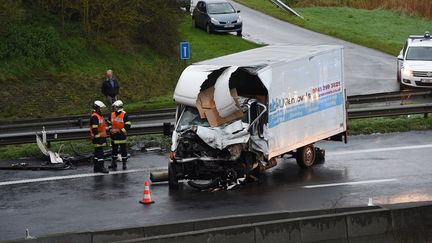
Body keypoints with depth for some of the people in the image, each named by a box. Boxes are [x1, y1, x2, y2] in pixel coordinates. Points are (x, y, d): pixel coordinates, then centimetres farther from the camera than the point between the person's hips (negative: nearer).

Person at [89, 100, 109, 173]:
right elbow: (94, 129, -21)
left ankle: (96, 168, 17)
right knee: (100, 152, -10)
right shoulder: (94, 117, -15)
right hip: (98, 138, -11)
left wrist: (105, 137, 27)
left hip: (101, 137, 11)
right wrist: (97, 137, -23)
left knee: (97, 152, 13)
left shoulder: (99, 116, 19)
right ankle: (101, 167, -9)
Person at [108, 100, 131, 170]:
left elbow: (128, 125, -12)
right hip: (114, 136, 5)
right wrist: (110, 130, 2)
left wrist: (121, 131, -18)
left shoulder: (124, 115, -10)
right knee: (114, 150, 13)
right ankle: (113, 164, 22)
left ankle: (124, 164, 12)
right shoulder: (112, 114, 6)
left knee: (123, 150, 2)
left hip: (122, 136, -5)